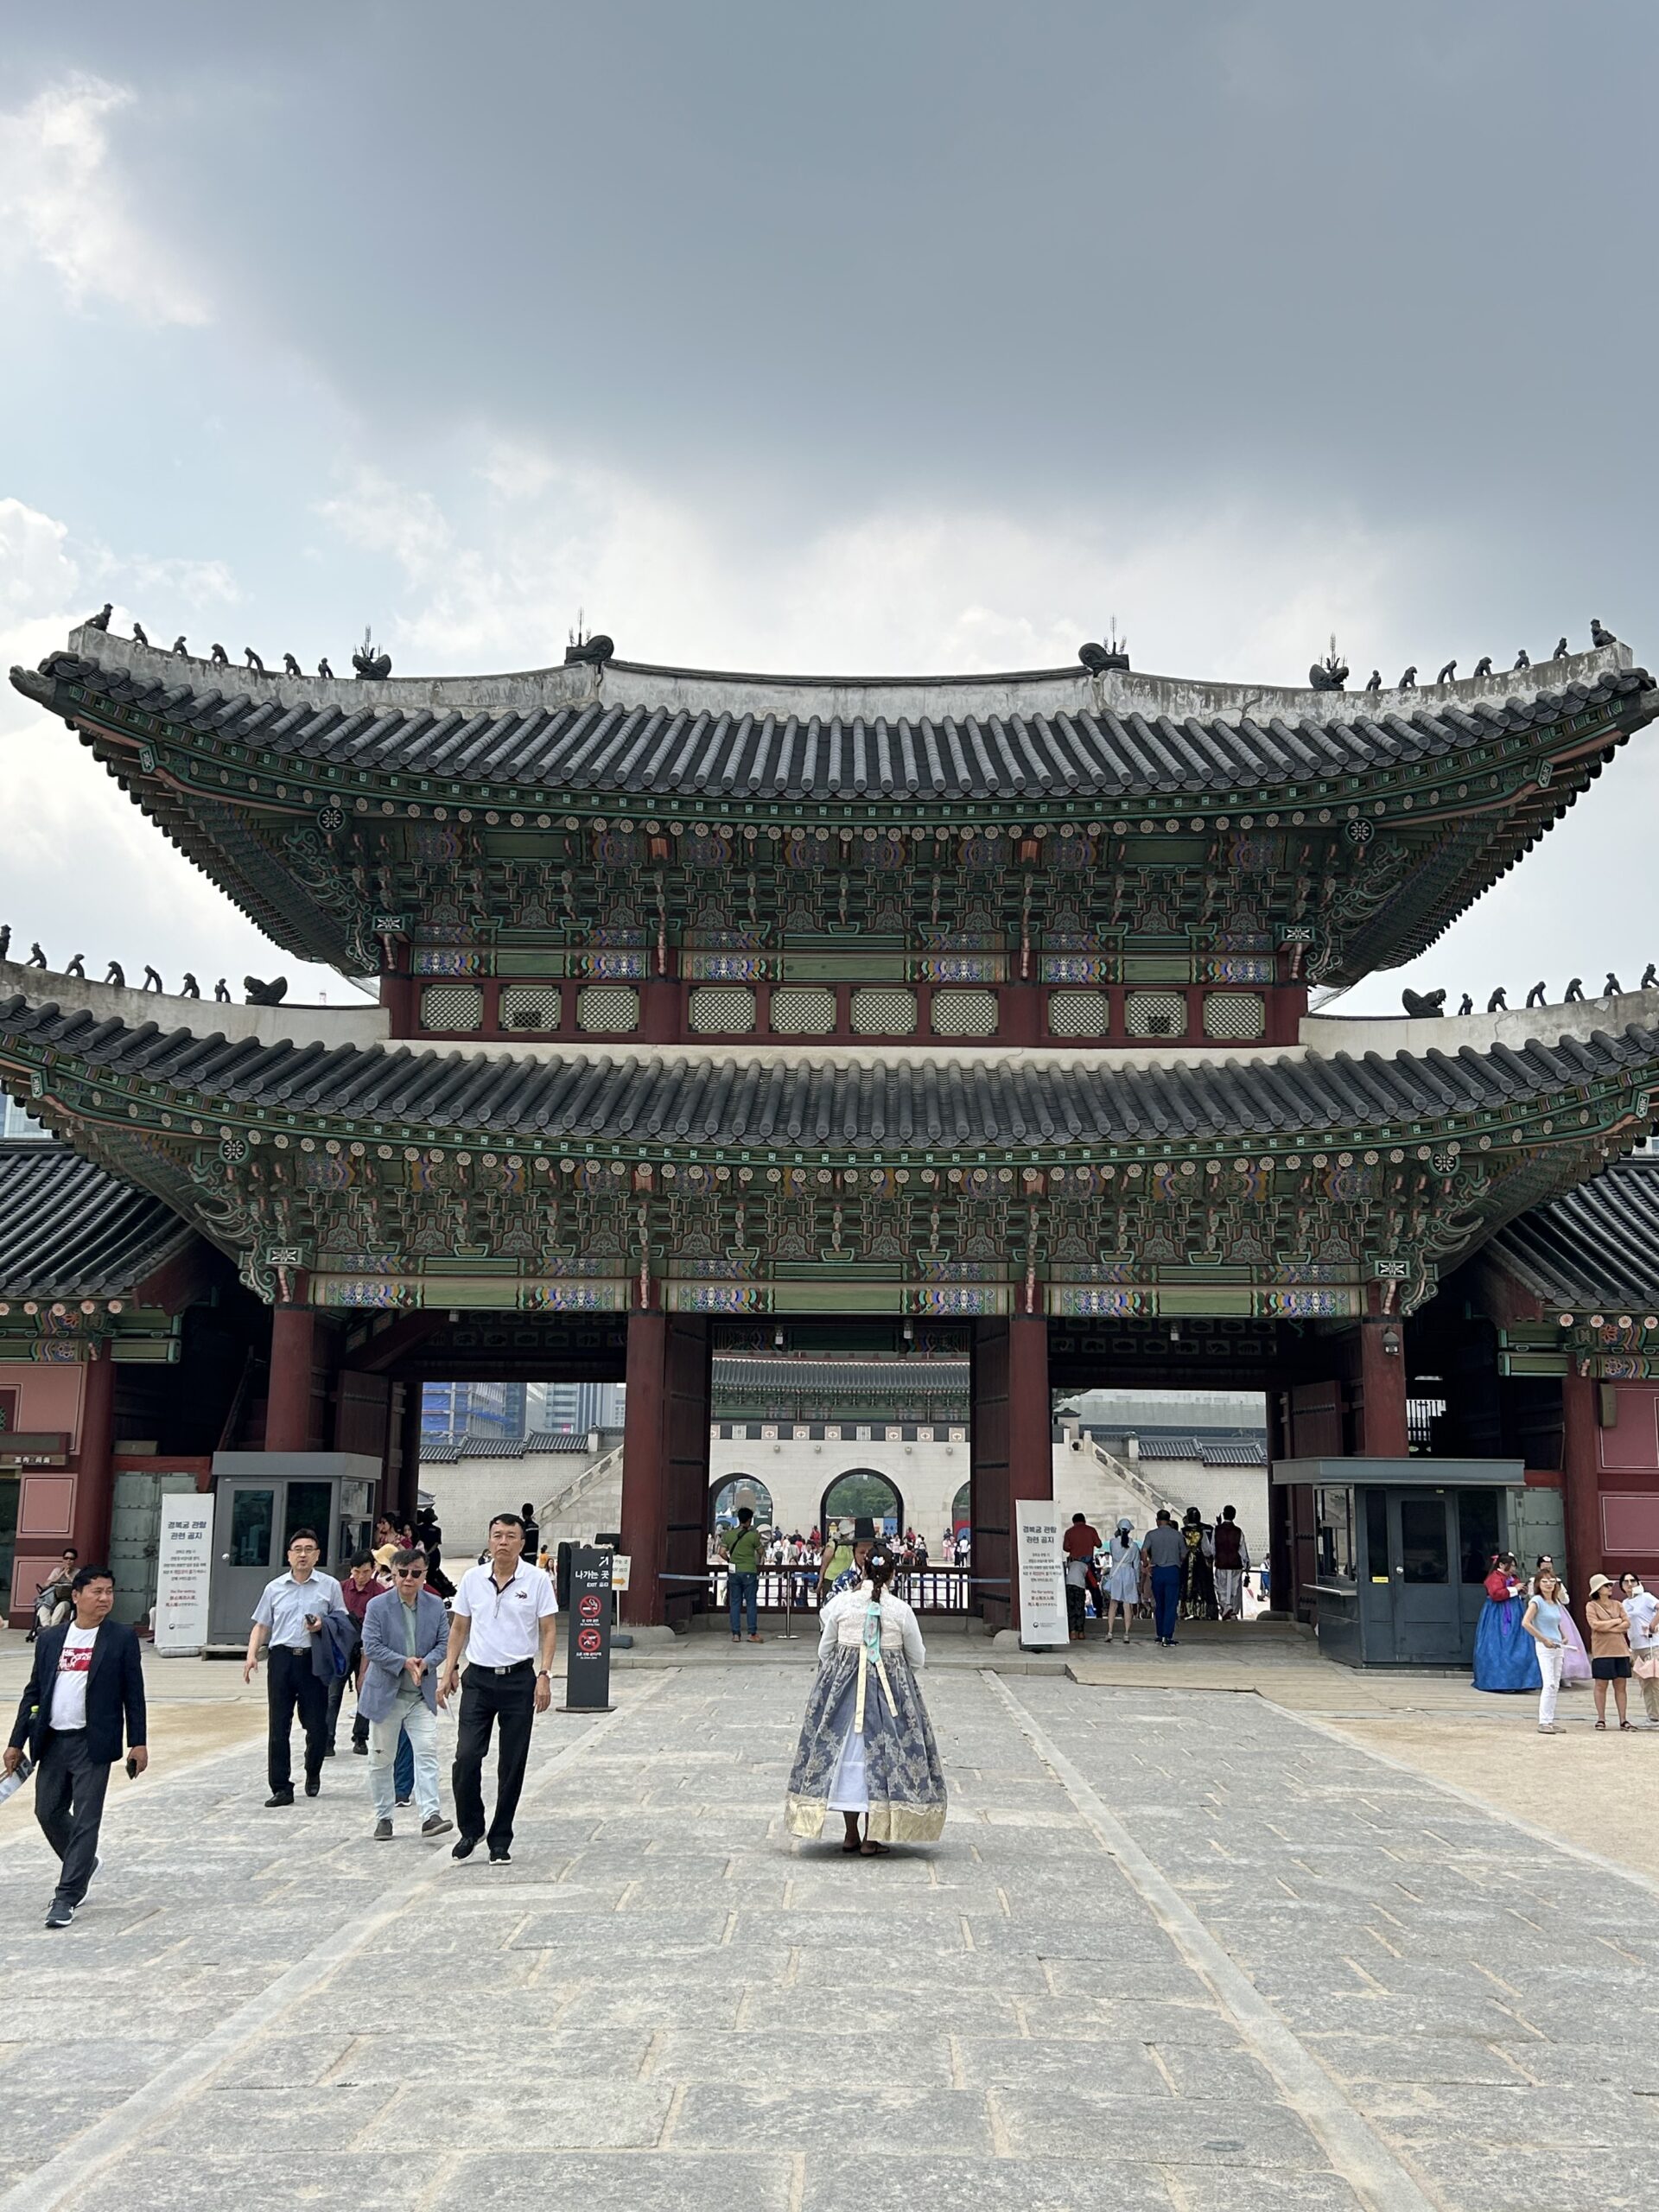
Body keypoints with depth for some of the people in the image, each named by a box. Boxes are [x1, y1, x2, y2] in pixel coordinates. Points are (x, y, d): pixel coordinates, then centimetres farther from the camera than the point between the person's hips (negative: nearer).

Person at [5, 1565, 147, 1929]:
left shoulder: (122, 1638, -2)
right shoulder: (49, 1639, 7)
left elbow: (133, 1694, -1)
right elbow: (33, 1692, 11)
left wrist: (138, 1743, -5)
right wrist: (17, 1742, 7)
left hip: (93, 1744, -4)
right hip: (52, 1742, 4)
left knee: (85, 1820, -3)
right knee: (48, 1812, 11)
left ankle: (67, 1896, 5)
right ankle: (81, 1865, 36)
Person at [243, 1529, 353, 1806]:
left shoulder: (329, 1586, 6)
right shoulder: (275, 1588, 10)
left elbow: (342, 1622, 12)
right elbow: (261, 1625, 13)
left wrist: (323, 1625, -9)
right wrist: (252, 1655, -2)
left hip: (314, 1661, -1)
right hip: (282, 1659, 1)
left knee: (317, 1725, 3)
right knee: (279, 1726, -1)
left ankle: (313, 1773, 30)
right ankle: (281, 1788, 5)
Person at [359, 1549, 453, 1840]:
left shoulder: (436, 1605, 3)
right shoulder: (378, 1606, -6)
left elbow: (444, 1642, 4)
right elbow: (371, 1647, -12)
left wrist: (426, 1662, -15)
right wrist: (404, 1662, -20)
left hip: (422, 1696, 2)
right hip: (386, 1693, -1)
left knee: (427, 1753, -10)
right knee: (381, 1759, 8)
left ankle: (430, 1815, -11)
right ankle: (383, 1818, 20)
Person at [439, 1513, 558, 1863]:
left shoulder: (538, 1580, -4)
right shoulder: (472, 1578, 4)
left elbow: (549, 1631, -2)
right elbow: (459, 1628, 12)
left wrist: (544, 1675, -11)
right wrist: (449, 1670, 6)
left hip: (519, 1680, -1)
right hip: (478, 1678, 2)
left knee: (512, 1766, 3)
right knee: (466, 1758, -7)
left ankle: (500, 1841, 15)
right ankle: (470, 1828, 15)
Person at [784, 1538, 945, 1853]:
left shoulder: (840, 1603, -5)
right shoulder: (901, 1609, -8)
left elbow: (824, 1651, 3)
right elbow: (918, 1659, 1)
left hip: (842, 1685, 2)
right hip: (889, 1688, -2)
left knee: (846, 1752, 11)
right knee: (880, 1754, 5)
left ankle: (851, 1835, 17)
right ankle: (872, 1838, 6)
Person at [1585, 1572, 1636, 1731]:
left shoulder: (1617, 1604, 13)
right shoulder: (1591, 1606, -1)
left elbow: (1627, 1624, 4)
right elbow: (1595, 1625, -14)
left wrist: (1609, 1628, -10)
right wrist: (1616, 1621, -4)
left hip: (1621, 1650, 4)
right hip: (1602, 1651, -4)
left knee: (1621, 1686, 4)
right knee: (1601, 1685, 0)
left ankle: (1623, 1719, 8)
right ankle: (1601, 1719, 7)